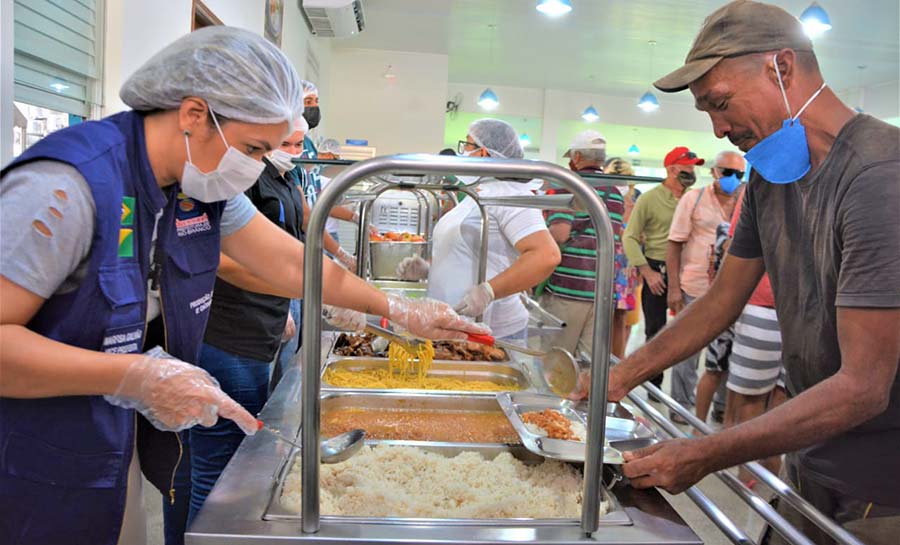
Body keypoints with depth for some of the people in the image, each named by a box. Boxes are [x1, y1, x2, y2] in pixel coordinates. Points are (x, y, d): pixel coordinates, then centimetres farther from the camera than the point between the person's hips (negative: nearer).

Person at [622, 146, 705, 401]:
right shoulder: (650, 199, -2)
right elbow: (630, 237, -4)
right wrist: (647, 272, -11)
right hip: (657, 271, -2)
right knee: (655, 332, 9)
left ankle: (685, 394, 9)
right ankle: (653, 385, 24)